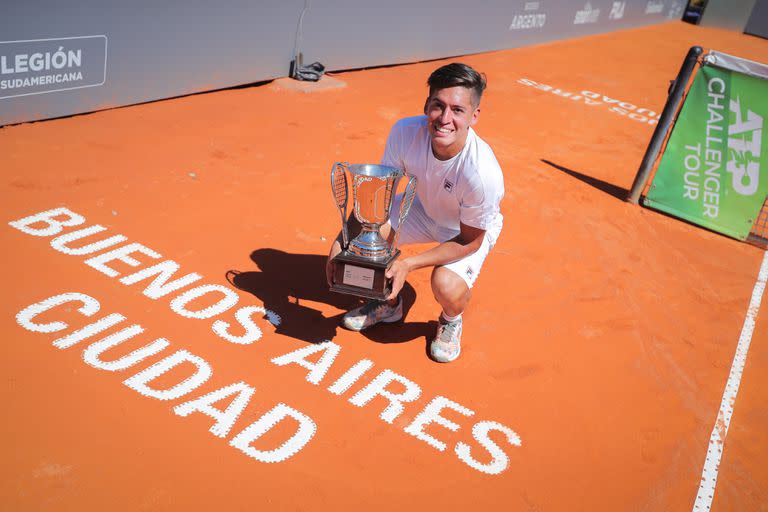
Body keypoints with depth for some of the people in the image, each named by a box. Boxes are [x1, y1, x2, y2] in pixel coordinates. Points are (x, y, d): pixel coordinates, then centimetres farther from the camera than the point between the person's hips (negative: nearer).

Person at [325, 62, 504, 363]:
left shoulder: (483, 173, -39)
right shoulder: (406, 132, -28)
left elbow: (469, 240, -24)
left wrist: (409, 264, -33)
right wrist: (341, 243, -25)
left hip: (472, 228, -4)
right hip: (425, 209, 5)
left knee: (447, 286, -32)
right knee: (364, 231, -17)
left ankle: (451, 320, 9)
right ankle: (390, 304, 14)